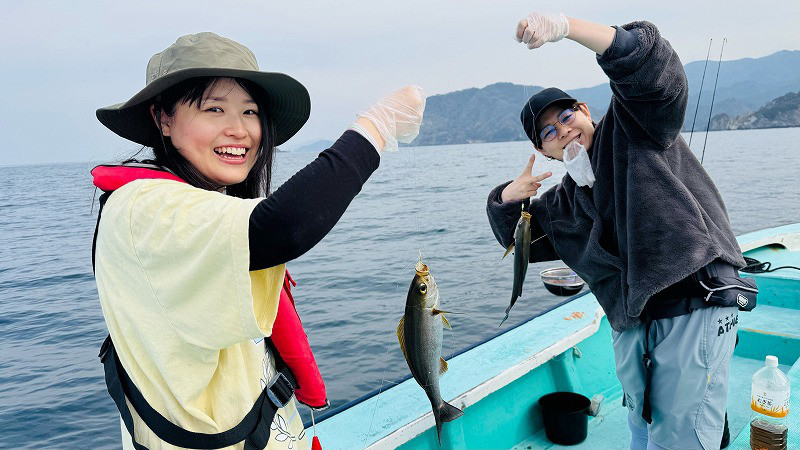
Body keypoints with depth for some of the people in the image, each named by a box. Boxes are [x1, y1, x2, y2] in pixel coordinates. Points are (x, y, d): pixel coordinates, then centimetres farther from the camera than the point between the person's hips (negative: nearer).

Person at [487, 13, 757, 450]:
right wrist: (510, 196, 0)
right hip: (630, 326, 7)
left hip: (696, 303, -6)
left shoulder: (632, 127, 1)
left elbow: (651, 69, -17)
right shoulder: (563, 201, 16)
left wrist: (564, 25, -28)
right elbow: (518, 237, 23)